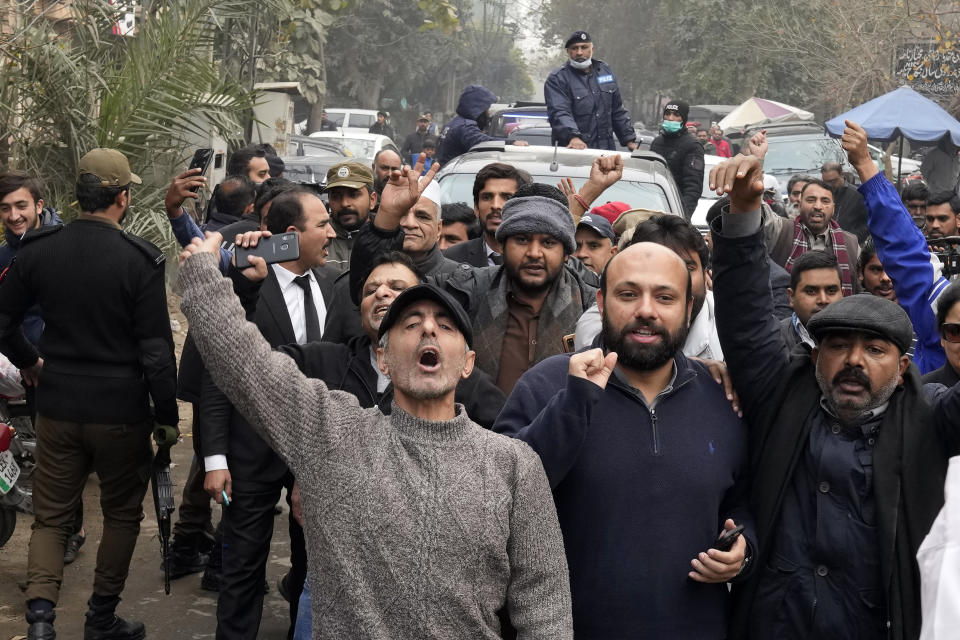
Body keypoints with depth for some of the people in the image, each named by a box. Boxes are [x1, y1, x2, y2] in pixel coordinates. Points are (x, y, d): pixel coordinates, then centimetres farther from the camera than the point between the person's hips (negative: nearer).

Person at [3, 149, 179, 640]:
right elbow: (156, 350, -14)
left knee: (50, 517, 14)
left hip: (57, 406, 3)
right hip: (121, 412, -3)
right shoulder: (140, 260, -14)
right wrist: (167, 415, -3)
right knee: (122, 515, 16)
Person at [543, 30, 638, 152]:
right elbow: (559, 113, -19)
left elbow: (618, 110, 22)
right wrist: (573, 136, -36)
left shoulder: (605, 71, 15)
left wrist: (629, 140, 16)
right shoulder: (557, 79, -4)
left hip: (607, 148, 5)